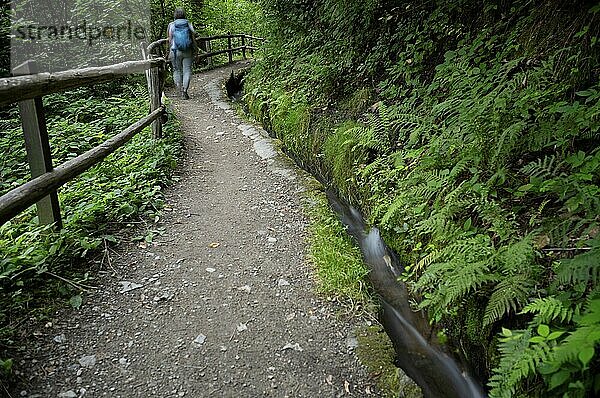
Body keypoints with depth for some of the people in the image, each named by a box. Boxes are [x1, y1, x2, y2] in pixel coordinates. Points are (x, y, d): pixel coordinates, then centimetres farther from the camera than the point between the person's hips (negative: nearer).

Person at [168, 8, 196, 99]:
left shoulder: (171, 25, 2)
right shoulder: (189, 24, 3)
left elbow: (170, 40, -1)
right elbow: (193, 38, 0)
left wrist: (170, 52, 7)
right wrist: (195, 51, 5)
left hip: (176, 51, 0)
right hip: (188, 51, 0)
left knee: (177, 70, 14)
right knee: (187, 70, 2)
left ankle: (179, 89, 11)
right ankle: (184, 90, -10)